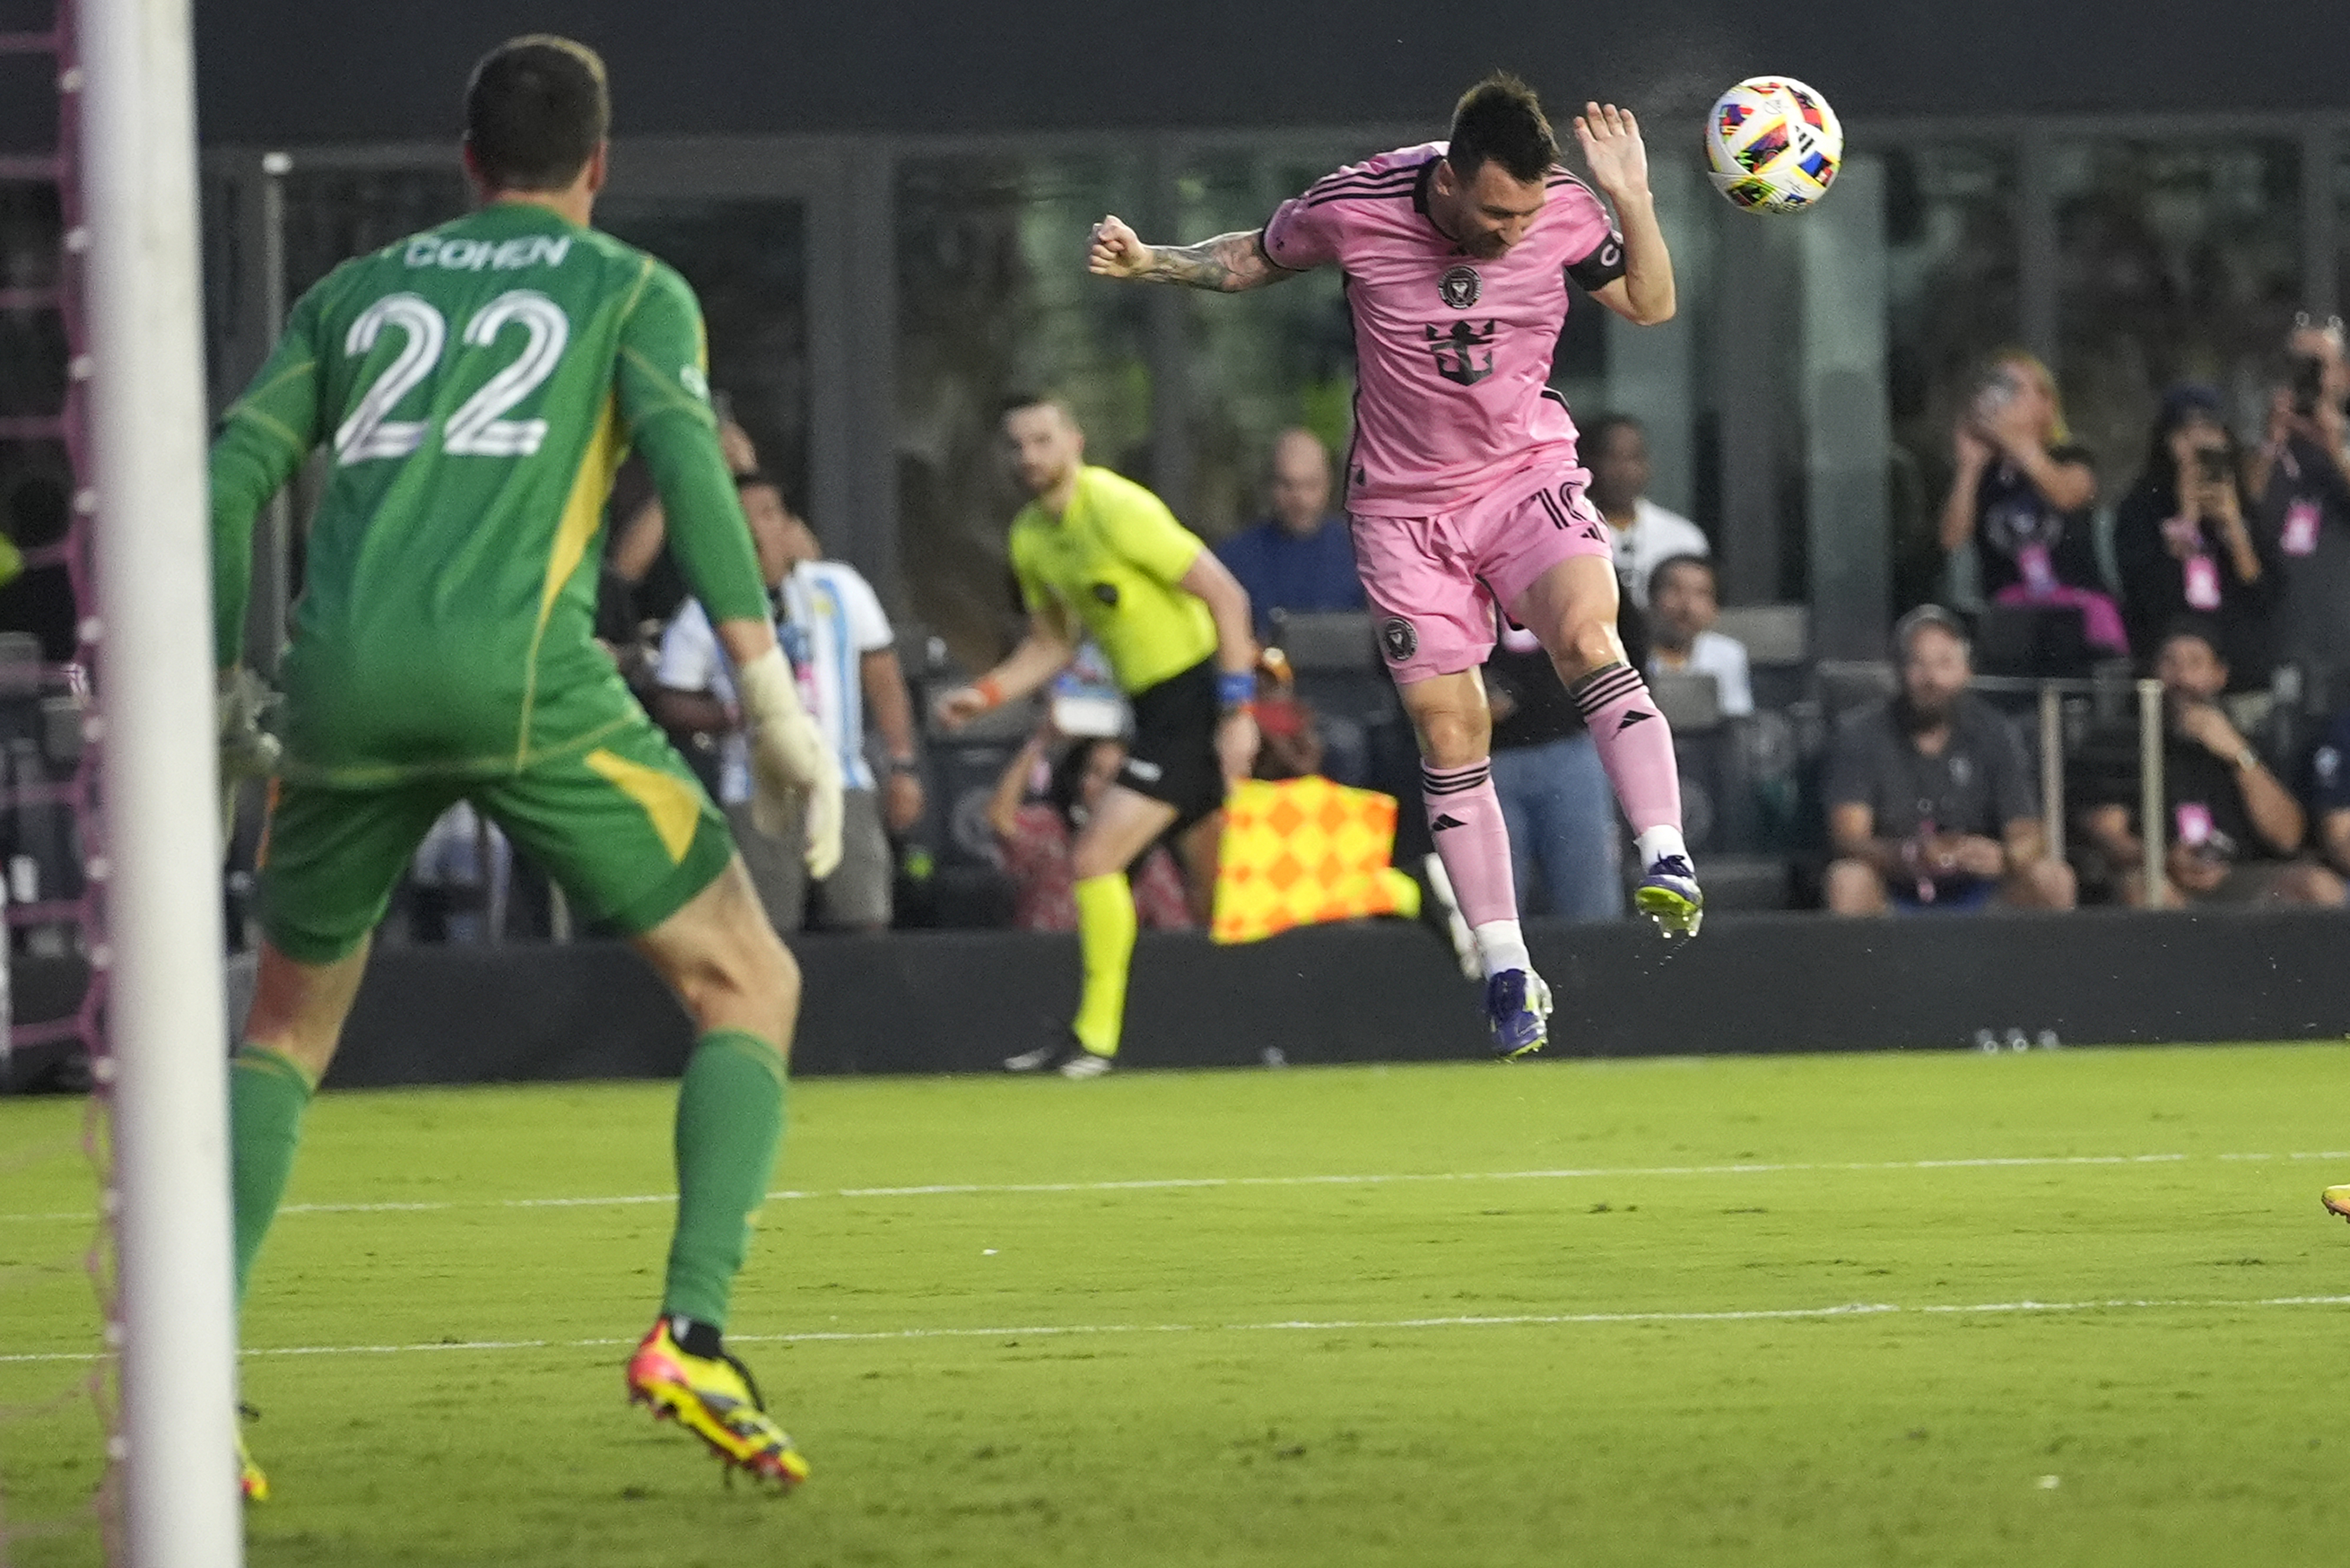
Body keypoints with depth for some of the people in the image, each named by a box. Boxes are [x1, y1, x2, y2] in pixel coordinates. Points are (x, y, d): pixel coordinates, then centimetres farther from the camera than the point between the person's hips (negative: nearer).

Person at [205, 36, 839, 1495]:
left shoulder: (358, 293, 26)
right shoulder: (633, 291, 16)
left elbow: (230, 479, 15)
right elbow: (687, 458, -3)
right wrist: (777, 703, -7)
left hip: (346, 686, 3)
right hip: (522, 676, -3)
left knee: (288, 1028, 22)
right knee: (747, 983, 10)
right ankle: (694, 1334, -9)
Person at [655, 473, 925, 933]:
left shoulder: (840, 589, 10)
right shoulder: (704, 614, 3)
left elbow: (883, 680, 13)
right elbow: (670, 704, 3)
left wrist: (904, 767, 7)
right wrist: (737, 716, -15)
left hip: (845, 788, 2)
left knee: (865, 926, -5)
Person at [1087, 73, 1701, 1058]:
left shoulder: (1564, 211, -13)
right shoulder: (1354, 210, -16)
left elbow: (1651, 305, -2)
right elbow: (1255, 258, 4)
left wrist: (1634, 203, -19)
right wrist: (1148, 264, -10)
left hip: (1528, 476, 0)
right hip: (1405, 505, 0)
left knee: (1587, 638, -29)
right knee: (1449, 735, -2)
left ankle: (1667, 865, -32)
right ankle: (1507, 973, 7)